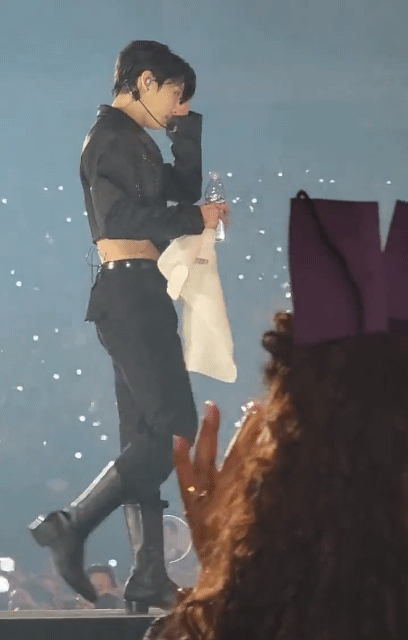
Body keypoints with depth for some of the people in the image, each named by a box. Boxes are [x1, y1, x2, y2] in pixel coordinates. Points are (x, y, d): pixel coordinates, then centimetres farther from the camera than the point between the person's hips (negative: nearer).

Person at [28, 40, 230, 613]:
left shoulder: (131, 141, 22)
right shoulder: (113, 136, -8)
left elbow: (182, 192, 25)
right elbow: (119, 216, -21)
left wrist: (186, 130, 15)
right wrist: (196, 220, -13)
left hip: (140, 297, 10)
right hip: (130, 293, -10)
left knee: (147, 435, 6)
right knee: (174, 426, -14)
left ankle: (149, 578, 6)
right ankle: (71, 525, -12)